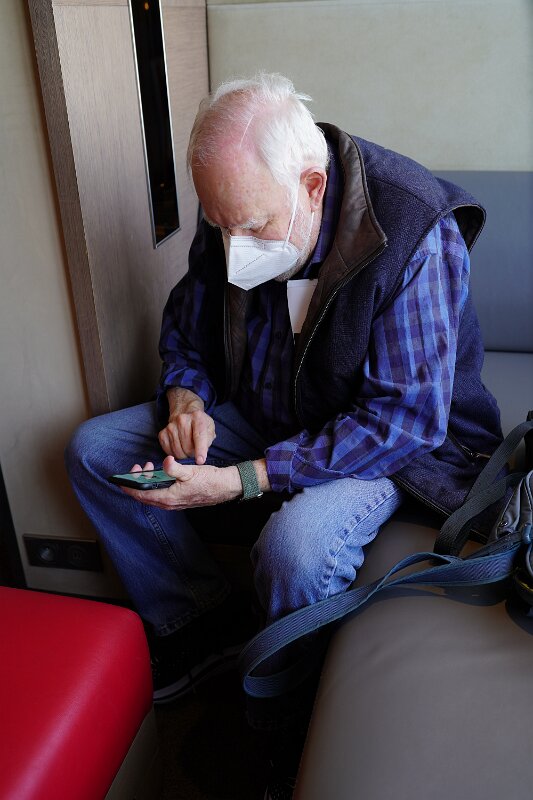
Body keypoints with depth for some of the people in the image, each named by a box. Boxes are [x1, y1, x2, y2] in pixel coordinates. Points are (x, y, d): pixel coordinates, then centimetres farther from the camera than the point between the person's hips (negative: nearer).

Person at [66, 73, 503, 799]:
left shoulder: (413, 237, -27)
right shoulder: (235, 216, -9)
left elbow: (403, 416, -28)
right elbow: (185, 324, 8)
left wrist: (244, 480, -32)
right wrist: (185, 398, -15)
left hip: (393, 440, -6)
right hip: (262, 413, 6)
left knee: (296, 548, -37)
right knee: (94, 450, -3)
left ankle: (282, 735, -4)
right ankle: (201, 623, 6)